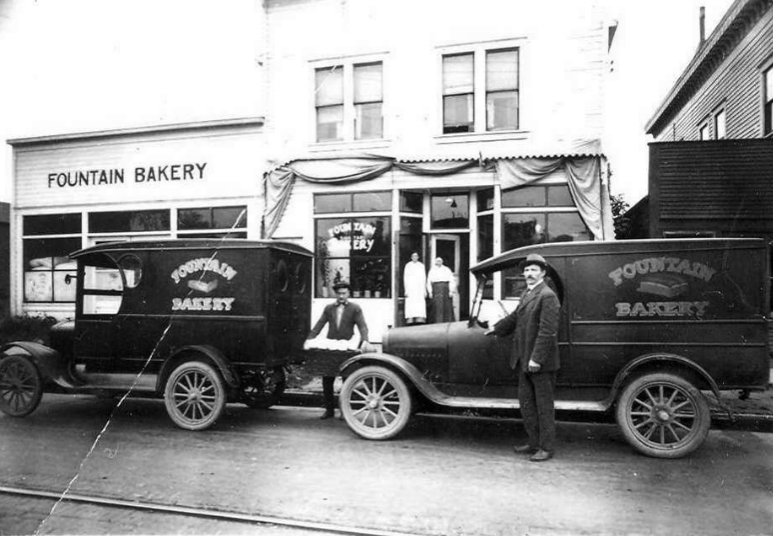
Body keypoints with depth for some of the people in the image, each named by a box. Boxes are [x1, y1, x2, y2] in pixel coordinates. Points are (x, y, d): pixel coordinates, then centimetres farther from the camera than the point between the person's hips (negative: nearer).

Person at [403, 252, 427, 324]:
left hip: (420, 286, 2)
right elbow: (405, 278, 3)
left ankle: (420, 318, -13)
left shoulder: (421, 266, 13)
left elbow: (424, 278, 14)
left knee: (420, 302, -9)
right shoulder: (408, 265, 6)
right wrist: (406, 290, -6)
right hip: (410, 286, -2)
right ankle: (410, 318, -14)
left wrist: (425, 290, 8)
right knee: (410, 302, -11)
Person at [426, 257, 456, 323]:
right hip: (436, 288, 0)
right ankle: (438, 322, -9)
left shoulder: (447, 269, 10)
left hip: (445, 288, 0)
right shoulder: (432, 270, 12)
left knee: (447, 306, -3)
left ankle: (448, 321, 2)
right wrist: (430, 292, 1)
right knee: (437, 306, -8)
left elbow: (452, 280, 4)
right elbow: (429, 282, 11)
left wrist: (451, 291, -7)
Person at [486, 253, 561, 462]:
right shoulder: (526, 294, 14)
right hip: (524, 360, 9)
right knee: (526, 401, 15)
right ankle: (534, 442, 27)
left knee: (544, 405, 3)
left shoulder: (547, 296, -15)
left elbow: (547, 331, -21)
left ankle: (547, 447, 15)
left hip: (541, 362, -9)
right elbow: (515, 317, 29)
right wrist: (496, 328, 39)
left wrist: (537, 359, -24)